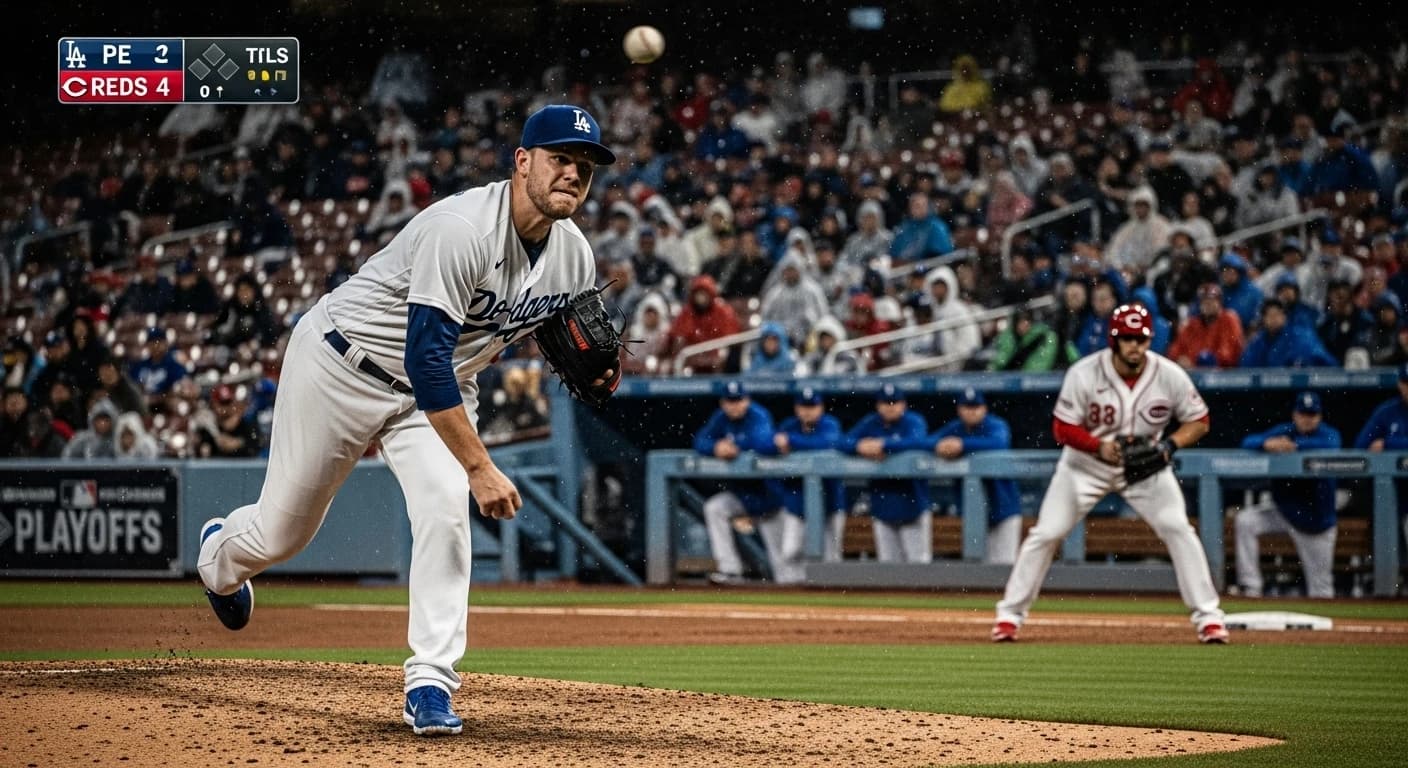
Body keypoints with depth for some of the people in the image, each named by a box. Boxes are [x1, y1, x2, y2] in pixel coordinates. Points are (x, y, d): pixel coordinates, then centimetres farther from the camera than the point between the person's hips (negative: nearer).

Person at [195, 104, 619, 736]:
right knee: (283, 531, 8)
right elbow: (425, 357, -37)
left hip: (439, 386, 5)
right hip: (343, 366, -5)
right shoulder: (461, 229, -34)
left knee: (444, 510, -22)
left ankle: (430, 684, -16)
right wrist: (480, 468, -39)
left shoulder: (574, 257, -10)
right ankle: (220, 552, 46)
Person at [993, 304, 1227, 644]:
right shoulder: (1084, 374, -23)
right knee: (1046, 534, -5)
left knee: (1178, 529, -13)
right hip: (1086, 463, -1)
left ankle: (1207, 616, -3)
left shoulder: (1169, 375, -18)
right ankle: (1010, 613, 9)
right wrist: (1100, 446, -32)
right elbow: (1063, 428, -16)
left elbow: (1199, 421, -7)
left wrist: (1168, 445, -25)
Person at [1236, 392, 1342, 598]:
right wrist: (1267, 443, -36)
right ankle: (1251, 587, -18)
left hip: (1317, 520, -2)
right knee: (1245, 521, -21)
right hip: (1284, 510, 2)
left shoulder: (1328, 433, -9)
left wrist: (1294, 445, -37)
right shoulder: (1283, 432, -3)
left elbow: (1332, 445, -33)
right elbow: (1248, 442, -14)